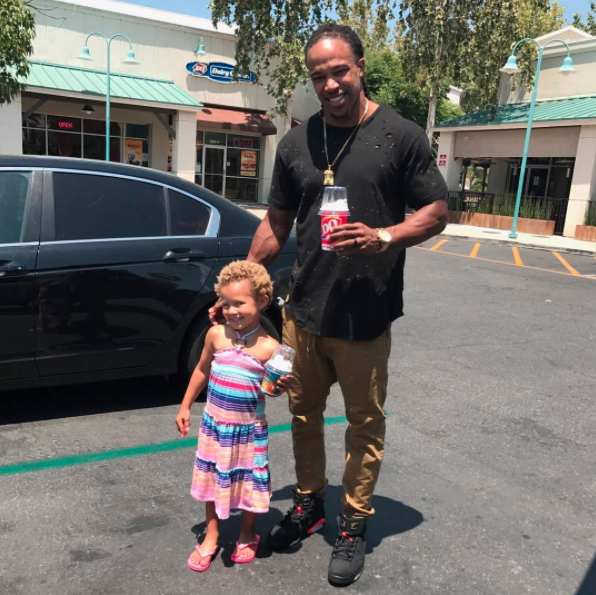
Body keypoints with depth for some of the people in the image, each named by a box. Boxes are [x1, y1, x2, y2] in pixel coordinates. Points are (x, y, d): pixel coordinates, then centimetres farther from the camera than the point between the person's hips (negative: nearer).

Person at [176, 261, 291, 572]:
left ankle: (247, 535, 37)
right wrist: (185, 406, 11)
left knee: (249, 482, 12)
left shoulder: (269, 347, -16)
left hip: (249, 429, -3)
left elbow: (270, 389, -4)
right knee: (212, 480, 16)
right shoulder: (216, 334, -7)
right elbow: (202, 370, 8)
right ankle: (211, 537, 36)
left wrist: (281, 387, -27)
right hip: (214, 424, 3)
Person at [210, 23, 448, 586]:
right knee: (303, 412, 16)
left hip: (366, 318, -4)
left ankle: (353, 527, 29)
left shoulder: (401, 135, -4)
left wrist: (383, 237, -21)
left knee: (364, 424, 9)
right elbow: (275, 225, 13)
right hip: (303, 311, 4)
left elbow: (436, 213, -2)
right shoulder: (295, 143, 7)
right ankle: (308, 503, 39)